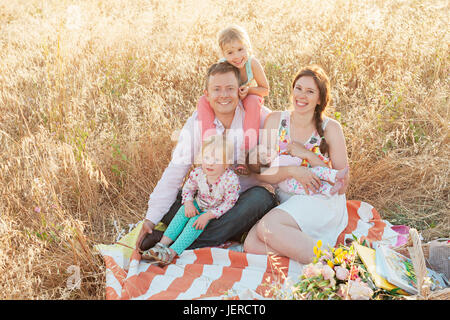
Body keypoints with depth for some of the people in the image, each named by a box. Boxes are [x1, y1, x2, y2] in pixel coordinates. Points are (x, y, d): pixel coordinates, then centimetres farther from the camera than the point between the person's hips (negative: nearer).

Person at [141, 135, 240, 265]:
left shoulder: (231, 180, -30)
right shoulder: (197, 173, -17)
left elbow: (229, 203, -24)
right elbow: (188, 189, 1)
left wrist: (208, 215, -29)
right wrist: (188, 203, -19)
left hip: (218, 212, -5)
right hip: (199, 204, 5)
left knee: (197, 221, -25)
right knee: (184, 211, -19)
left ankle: (173, 251, -28)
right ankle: (163, 243, -19)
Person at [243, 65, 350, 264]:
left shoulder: (330, 128, -4)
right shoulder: (275, 120, 4)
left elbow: (342, 186, -6)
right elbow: (262, 172, 2)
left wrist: (308, 155, -14)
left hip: (322, 203, -4)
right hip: (286, 203, 4)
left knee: (267, 227, -31)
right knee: (251, 244, -24)